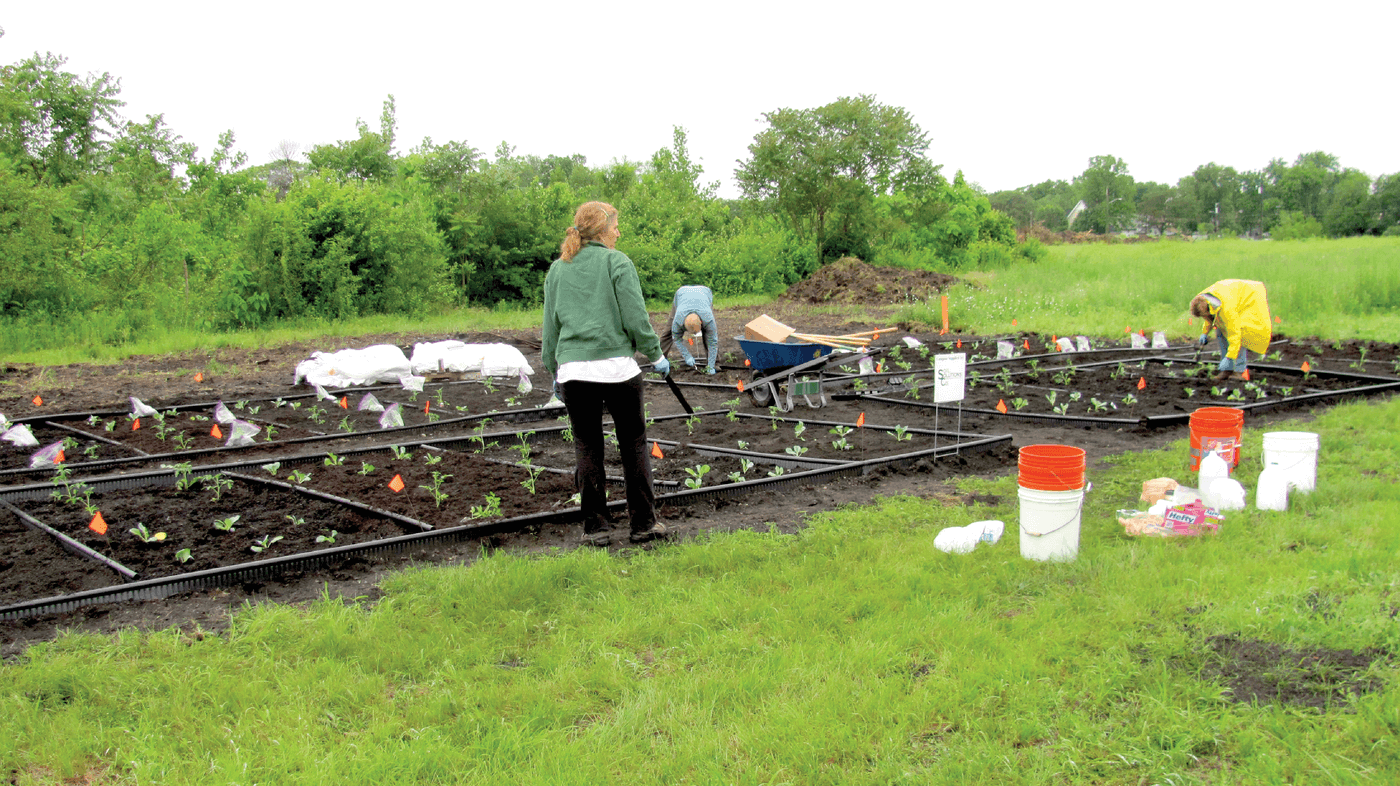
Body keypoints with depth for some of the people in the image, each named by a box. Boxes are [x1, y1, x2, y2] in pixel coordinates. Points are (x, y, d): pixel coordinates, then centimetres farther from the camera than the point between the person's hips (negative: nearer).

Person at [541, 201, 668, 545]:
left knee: (587, 448, 10)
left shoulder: (558, 269, 12)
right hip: (617, 366, -4)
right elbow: (635, 317, -5)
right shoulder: (617, 262, -1)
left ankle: (595, 527, 13)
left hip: (572, 370, 4)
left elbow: (550, 326, 16)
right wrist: (656, 355, 8)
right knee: (634, 444, 8)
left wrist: (554, 370, 26)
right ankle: (643, 523, 13)